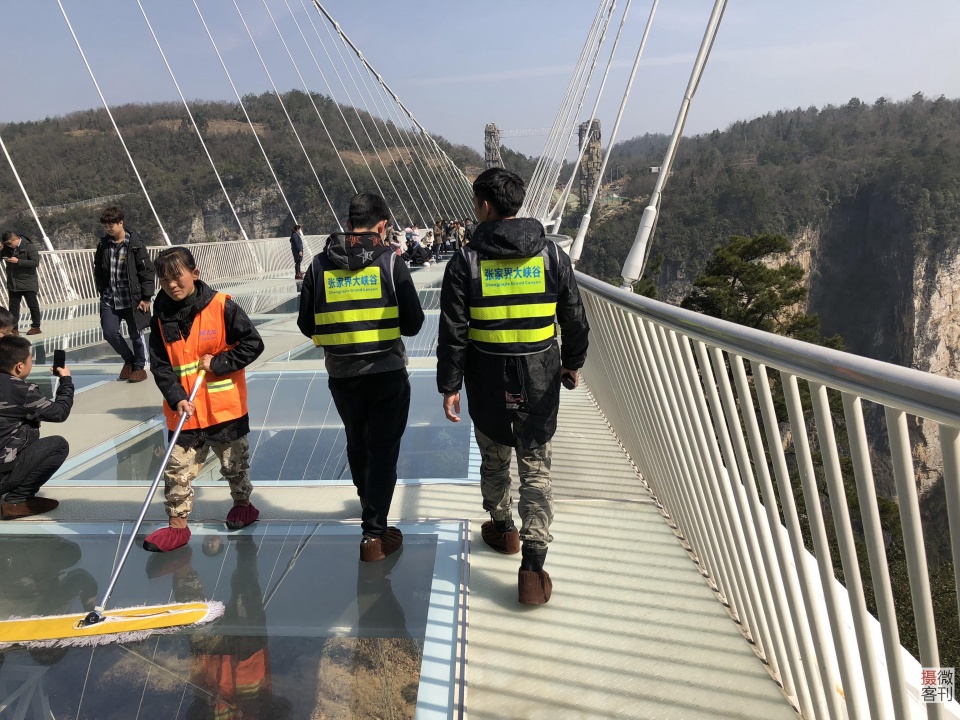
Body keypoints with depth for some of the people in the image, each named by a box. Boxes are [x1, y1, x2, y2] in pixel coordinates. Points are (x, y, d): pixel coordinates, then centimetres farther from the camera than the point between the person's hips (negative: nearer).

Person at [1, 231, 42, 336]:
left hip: (28, 283, -6)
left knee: (33, 305, 3)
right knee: (13, 306, 5)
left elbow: (35, 262, -19)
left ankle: (36, 327, 12)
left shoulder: (30, 246, -12)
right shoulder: (7, 248, 5)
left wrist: (18, 261, -24)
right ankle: (13, 328, 9)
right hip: (13, 283, 6)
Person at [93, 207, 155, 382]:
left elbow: (147, 273, -8)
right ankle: (129, 360, 22)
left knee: (136, 334, 5)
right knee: (110, 332, -3)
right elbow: (98, 271, 15)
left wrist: (146, 298, -10)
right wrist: (102, 292, 12)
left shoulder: (135, 246, -9)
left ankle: (140, 367, 24)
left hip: (132, 300, -4)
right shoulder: (103, 245, 4)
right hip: (109, 300, 4)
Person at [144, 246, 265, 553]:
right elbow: (160, 366, -2)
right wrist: (177, 399, -14)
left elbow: (253, 343, -11)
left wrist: (218, 363, -17)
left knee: (234, 463, 15)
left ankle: (243, 504, 39)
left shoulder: (222, 306, -12)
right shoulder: (161, 317, -1)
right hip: (184, 412, 3)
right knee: (177, 469, 3)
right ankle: (177, 525, 17)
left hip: (225, 408, -2)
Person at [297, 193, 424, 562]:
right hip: (387, 372, -3)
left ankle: (368, 501, 48)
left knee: (357, 443, 23)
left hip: (341, 375, 3)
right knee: (383, 449, 7)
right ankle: (374, 535, 8)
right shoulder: (390, 262, -10)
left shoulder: (320, 264, -2)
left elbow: (306, 325, 2)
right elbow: (413, 323, -9)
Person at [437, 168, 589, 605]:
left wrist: (449, 385, -1)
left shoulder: (466, 261, -8)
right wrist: (572, 362, 20)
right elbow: (574, 319, 5)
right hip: (539, 381, 1)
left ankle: (502, 529, 42)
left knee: (494, 460, 21)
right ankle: (533, 566, 4)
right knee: (536, 470, 6)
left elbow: (453, 332, -9)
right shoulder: (552, 255, -2)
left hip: (488, 381, -1)